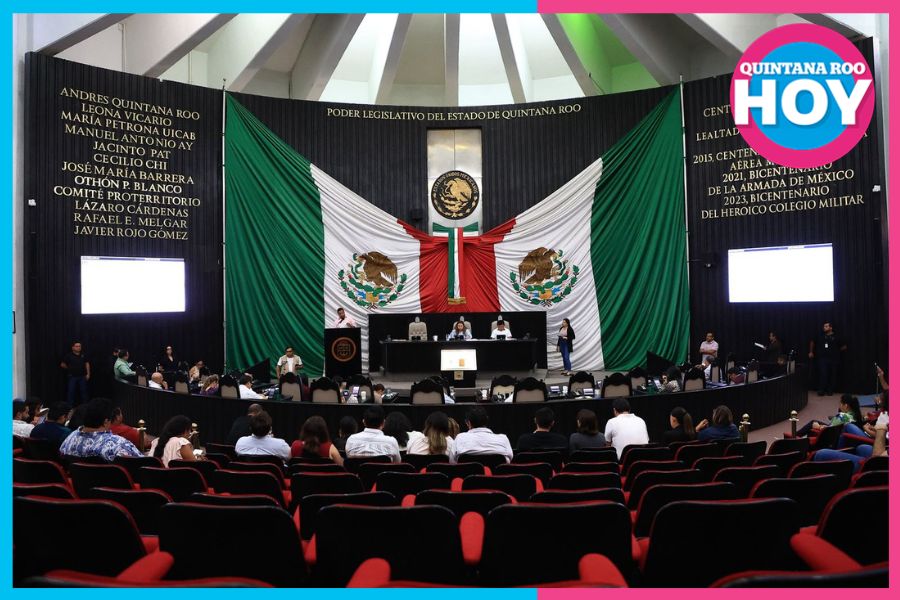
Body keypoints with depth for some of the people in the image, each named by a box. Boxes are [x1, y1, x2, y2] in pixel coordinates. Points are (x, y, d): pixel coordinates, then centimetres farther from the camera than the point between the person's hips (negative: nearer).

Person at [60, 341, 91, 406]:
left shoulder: (83, 356, 4)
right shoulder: (69, 356, -6)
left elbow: (87, 364, 8)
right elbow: (62, 365, 0)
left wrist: (88, 374, 2)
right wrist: (69, 368, 7)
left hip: (82, 377, 3)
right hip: (72, 377, -3)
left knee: (84, 391, 6)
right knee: (71, 391, 0)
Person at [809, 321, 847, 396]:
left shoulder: (836, 337, 0)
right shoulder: (820, 335, 4)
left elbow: (844, 346, 8)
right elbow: (812, 342, 19)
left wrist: (837, 351, 8)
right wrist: (811, 352, 15)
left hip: (834, 359, 0)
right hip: (822, 358, 0)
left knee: (833, 375, 4)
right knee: (823, 374, -10)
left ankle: (830, 390, 15)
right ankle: (821, 390, -4)